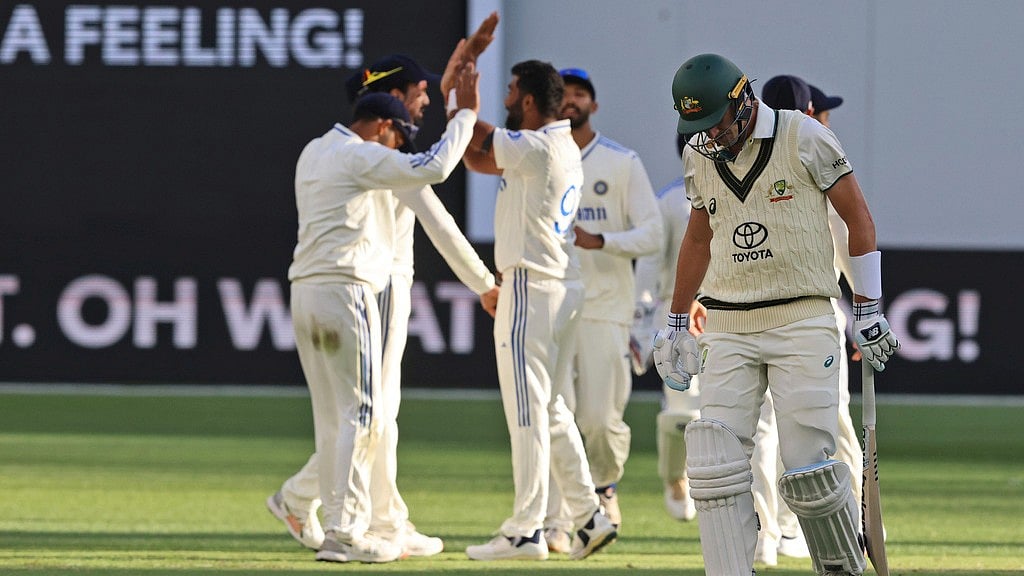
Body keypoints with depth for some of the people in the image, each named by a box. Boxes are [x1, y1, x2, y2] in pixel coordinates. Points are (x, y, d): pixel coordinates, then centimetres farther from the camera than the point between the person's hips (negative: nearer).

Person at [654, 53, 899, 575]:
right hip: (727, 331, 5)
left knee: (809, 472, -10)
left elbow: (858, 217, 1)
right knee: (716, 470, -8)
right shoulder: (699, 155, 9)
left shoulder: (803, 137, -6)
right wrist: (676, 325, 26)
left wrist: (868, 311, 0)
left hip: (802, 321, -4)